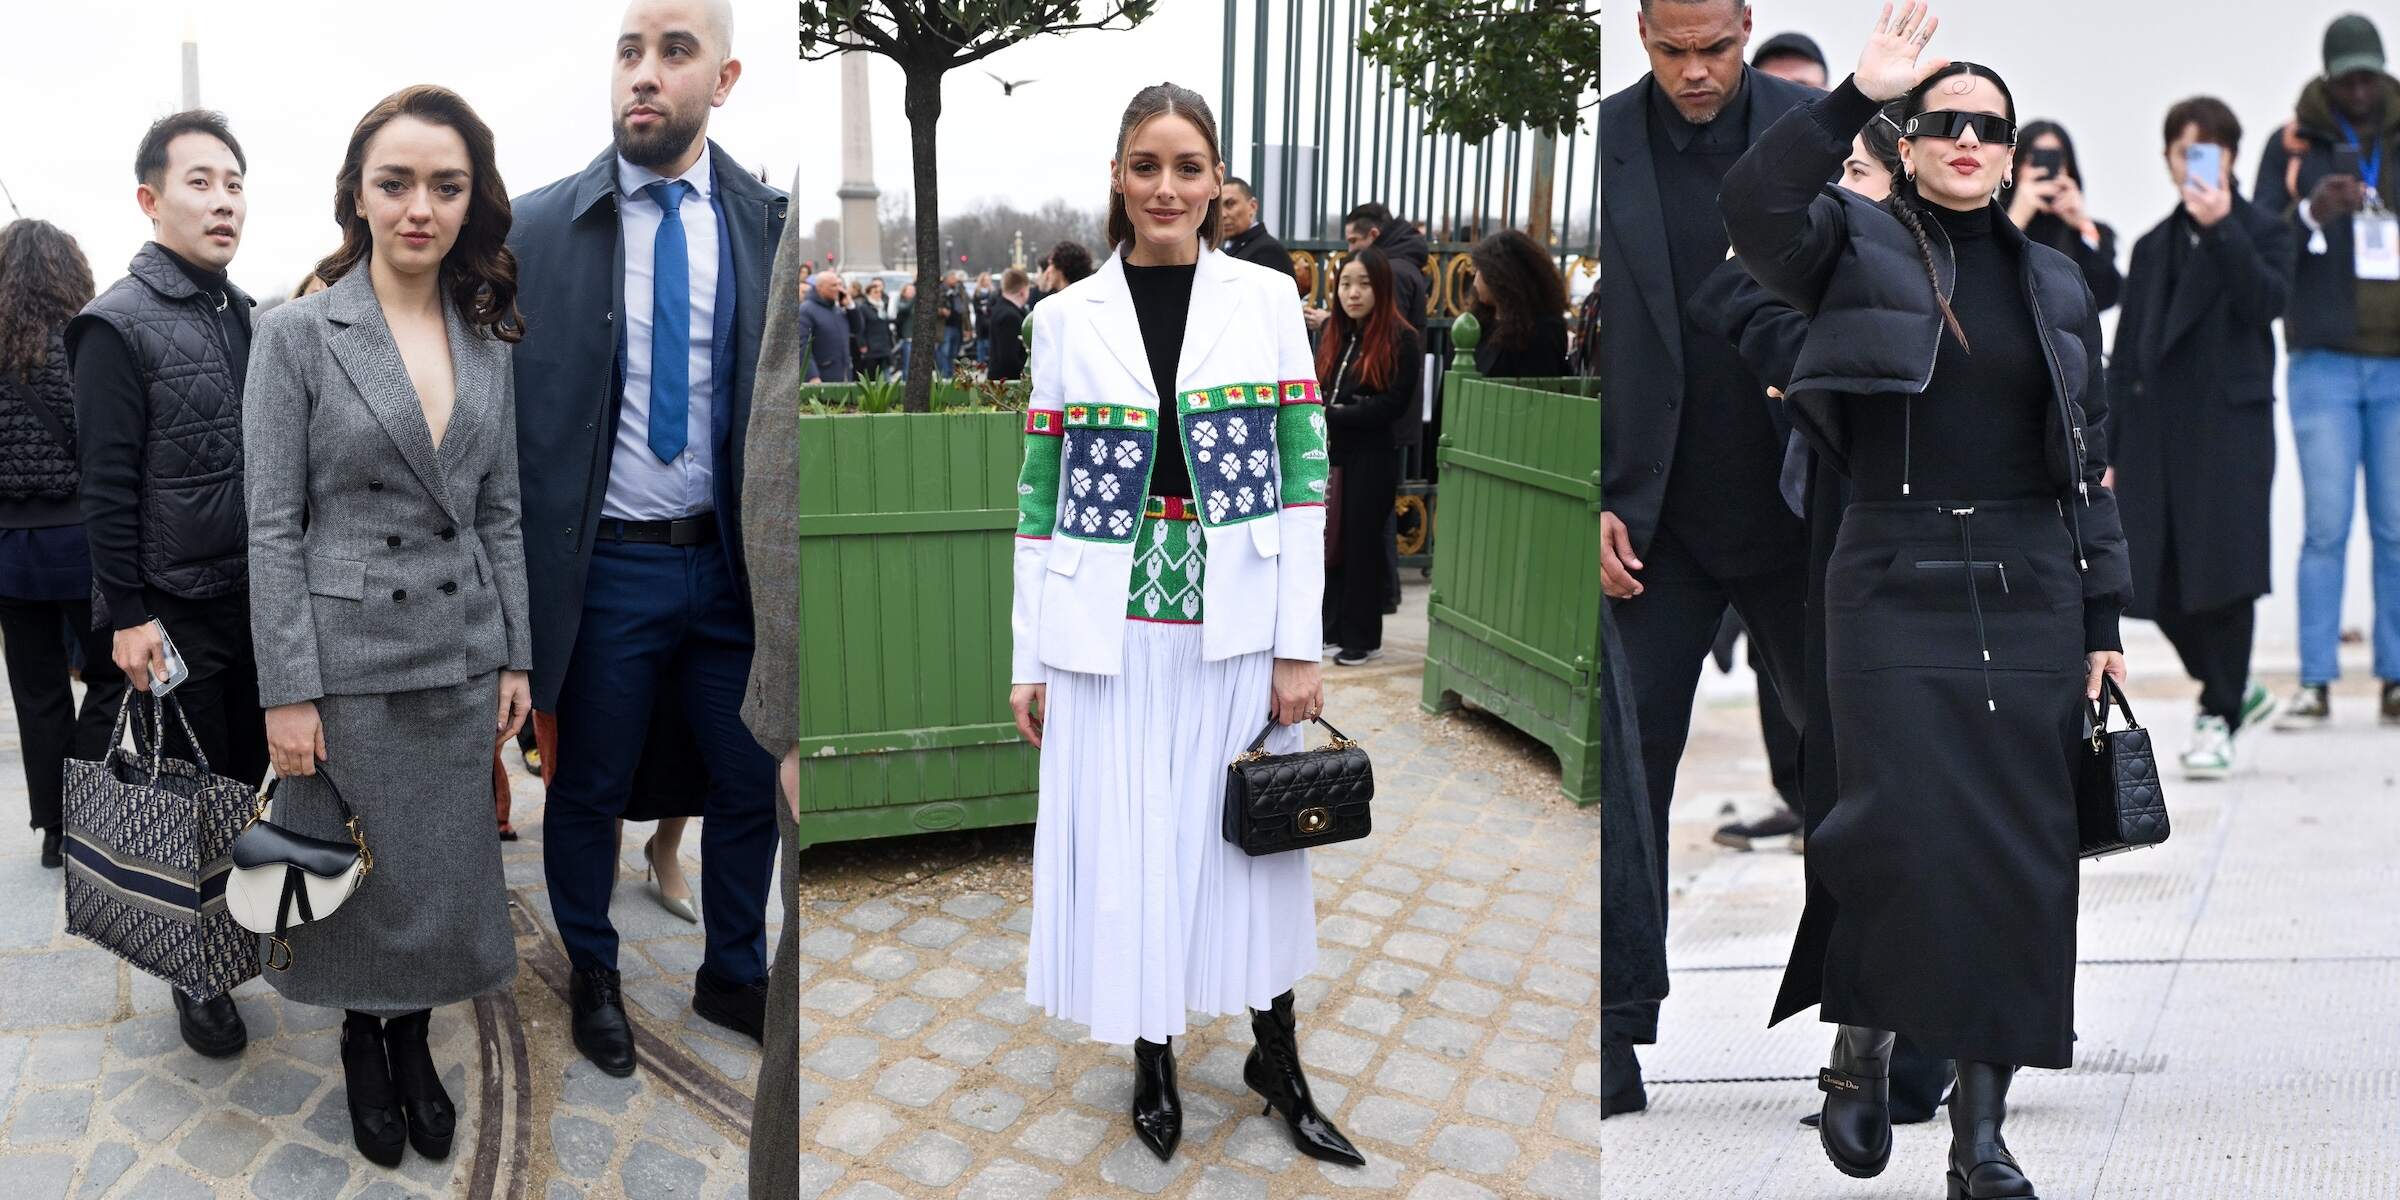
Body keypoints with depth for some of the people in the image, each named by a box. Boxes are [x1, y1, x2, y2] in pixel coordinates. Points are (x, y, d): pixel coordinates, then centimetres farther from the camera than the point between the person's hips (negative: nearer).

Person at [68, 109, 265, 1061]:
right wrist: (127, 615, -16)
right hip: (174, 609, -6)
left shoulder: (248, 315, 8)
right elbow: (108, 485, -14)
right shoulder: (119, 325, -11)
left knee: (251, 773, 17)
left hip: (256, 596, 6)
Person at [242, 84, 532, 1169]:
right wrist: (286, 692, -12)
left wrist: (515, 658, 6)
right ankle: (364, 1041, 35)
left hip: (461, 655, 4)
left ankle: (414, 1038, 35)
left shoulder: (487, 341, 5)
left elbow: (499, 512, 9)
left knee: (447, 868, 13)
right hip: (348, 653, -4)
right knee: (363, 869, 11)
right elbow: (272, 525, -9)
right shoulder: (297, 334, -8)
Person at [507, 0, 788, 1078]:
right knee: (589, 790, 14)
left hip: (729, 557, 2)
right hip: (603, 564, -1)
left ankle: (733, 978, 36)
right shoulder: (537, 229, -4)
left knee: (751, 783, 12)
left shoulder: (768, 222, -1)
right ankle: (594, 976, 39)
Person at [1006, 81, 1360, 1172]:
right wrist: (1028, 660, 2)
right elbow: (1041, 497, 3)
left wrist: (1300, 645, -6)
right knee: (1124, 849, 9)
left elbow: (1305, 477, -1)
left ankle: (1277, 1059, 32)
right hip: (1109, 633, 1)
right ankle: (1153, 1060, 31)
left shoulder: (1268, 299, 1)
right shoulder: (1066, 317, 2)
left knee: (1254, 844, 12)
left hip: (1237, 628, 0)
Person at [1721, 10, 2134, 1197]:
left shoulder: (2057, 285, 14)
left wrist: (2104, 623, 9)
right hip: (1894, 585, -3)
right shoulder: (1855, 243, 5)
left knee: (2021, 855, 2)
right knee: (1904, 826, -13)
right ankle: (1860, 1045, 15)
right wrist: (1856, 95, -23)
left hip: (2030, 593, 4)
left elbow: (2089, 464, 14)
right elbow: (1753, 206, -18)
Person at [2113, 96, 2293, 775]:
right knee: (2159, 585, 2)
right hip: (2157, 427, 4)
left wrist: (2222, 229, -22)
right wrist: (2113, 452, 11)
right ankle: (2232, 691, 24)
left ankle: (2218, 718, 6)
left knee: (2224, 573, -6)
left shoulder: (2262, 233, 6)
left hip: (2232, 422, -4)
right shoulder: (2154, 247, 18)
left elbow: (2268, 300, -14)